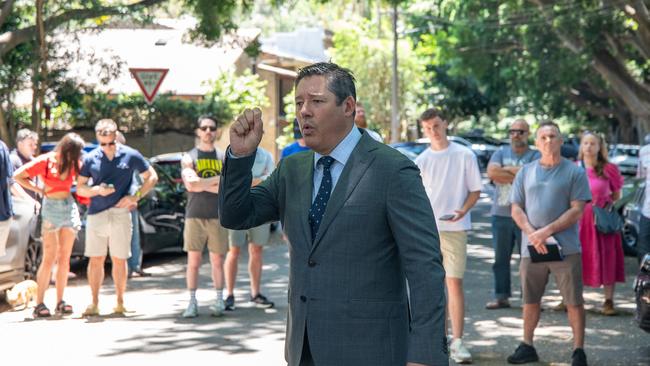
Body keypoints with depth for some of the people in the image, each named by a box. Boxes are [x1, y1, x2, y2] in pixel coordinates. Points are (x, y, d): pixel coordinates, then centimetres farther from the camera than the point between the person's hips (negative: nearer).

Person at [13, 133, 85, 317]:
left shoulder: (73, 164, 4)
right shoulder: (45, 161, -8)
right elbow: (18, 176, -4)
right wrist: (39, 190, -5)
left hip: (69, 207, 4)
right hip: (51, 207, -4)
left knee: (64, 258, 5)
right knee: (49, 258, -7)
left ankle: (60, 302, 11)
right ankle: (39, 303, -4)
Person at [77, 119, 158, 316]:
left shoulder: (131, 156, 0)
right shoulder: (90, 159, 2)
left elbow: (151, 177, 8)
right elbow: (80, 188, 7)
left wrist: (135, 197, -4)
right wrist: (97, 190, -13)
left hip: (120, 214, -1)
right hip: (96, 215, 1)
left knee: (119, 260, 6)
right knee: (96, 260, 0)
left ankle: (120, 302, 15)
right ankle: (94, 303, 6)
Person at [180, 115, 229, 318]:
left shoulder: (224, 158, 11)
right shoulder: (189, 158, 4)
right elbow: (190, 185, -13)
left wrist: (202, 184, -11)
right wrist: (218, 180, -10)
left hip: (218, 216, 1)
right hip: (195, 215, -1)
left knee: (217, 260, 3)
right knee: (193, 260, -2)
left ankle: (219, 300, 10)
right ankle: (192, 302, 2)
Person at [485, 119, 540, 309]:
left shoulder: (535, 156, 1)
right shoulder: (501, 153, 12)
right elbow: (491, 172, -6)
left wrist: (508, 170, -7)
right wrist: (518, 174, -7)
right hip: (501, 214, 4)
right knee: (500, 258, 8)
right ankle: (501, 297, 15)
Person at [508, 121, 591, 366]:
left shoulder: (574, 172, 1)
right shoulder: (526, 172, 11)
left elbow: (577, 210, -7)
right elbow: (516, 209, 7)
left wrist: (547, 231, -15)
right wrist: (532, 234, -11)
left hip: (566, 249, -3)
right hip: (531, 249, 3)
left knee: (574, 302, -1)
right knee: (530, 300, 11)